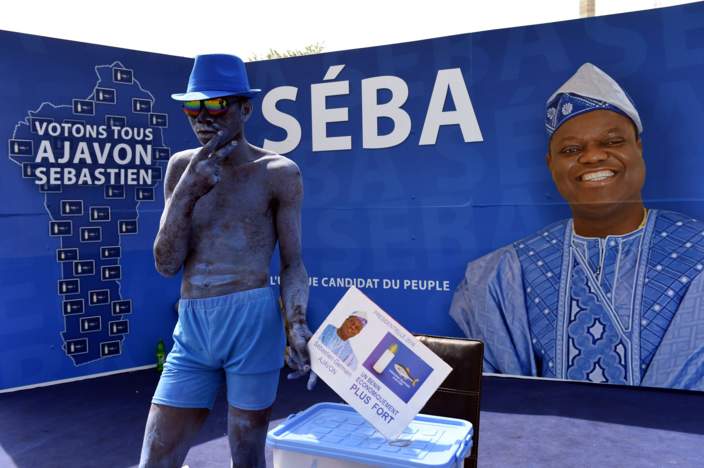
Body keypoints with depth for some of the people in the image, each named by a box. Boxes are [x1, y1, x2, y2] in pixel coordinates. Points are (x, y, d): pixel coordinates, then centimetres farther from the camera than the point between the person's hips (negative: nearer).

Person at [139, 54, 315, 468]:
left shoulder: (278, 172, -2)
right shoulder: (182, 167, 8)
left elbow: (292, 264, -1)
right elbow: (167, 264, 3)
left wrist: (296, 324, -17)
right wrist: (186, 193, -10)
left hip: (253, 321, -3)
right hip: (192, 330, 4)